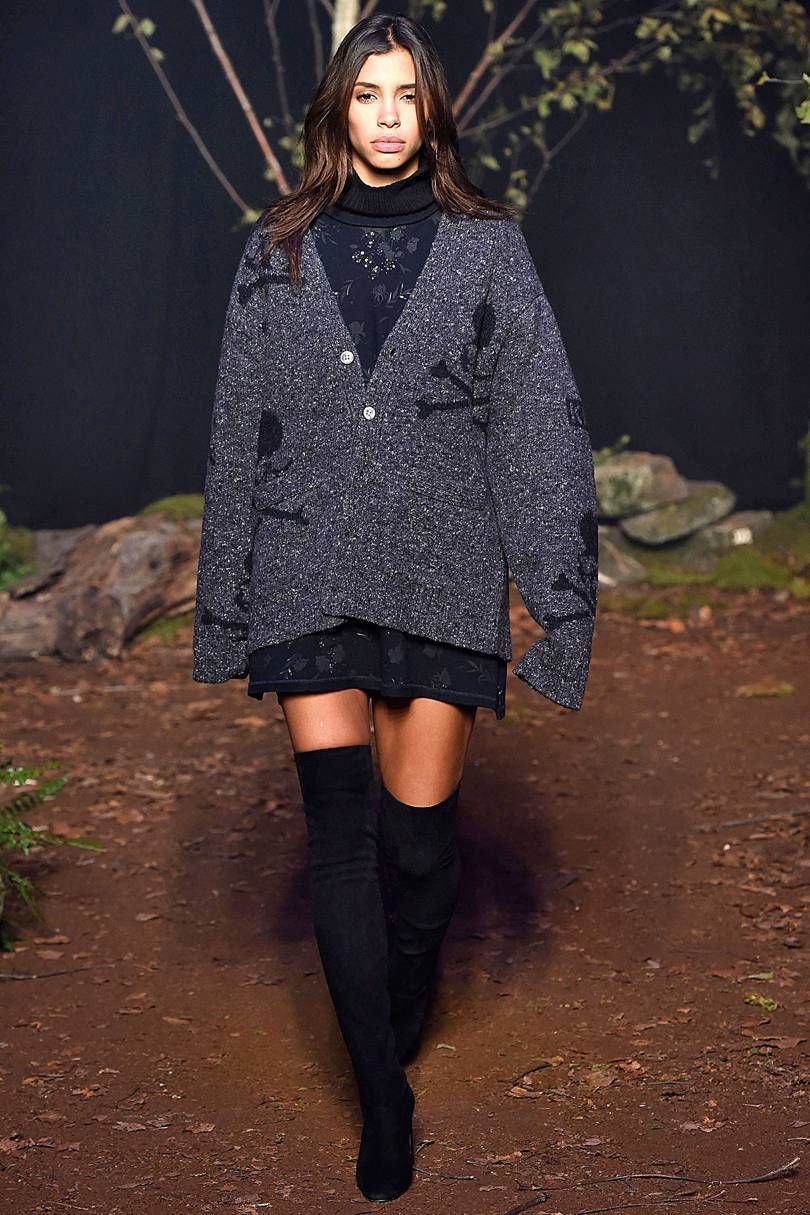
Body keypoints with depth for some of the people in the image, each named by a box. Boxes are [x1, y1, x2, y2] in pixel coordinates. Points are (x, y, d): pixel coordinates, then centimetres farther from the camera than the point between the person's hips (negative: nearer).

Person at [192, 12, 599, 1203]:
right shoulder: (277, 255, 10)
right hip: (313, 573, 1)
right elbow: (238, 434, 11)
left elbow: (541, 424, 1)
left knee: (420, 826, 2)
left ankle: (407, 1007, 31)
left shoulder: (489, 248, 5)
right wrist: (225, 604, 9)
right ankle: (383, 1100, 2)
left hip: (444, 570, -1)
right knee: (340, 827, -7)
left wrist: (560, 591, -6)